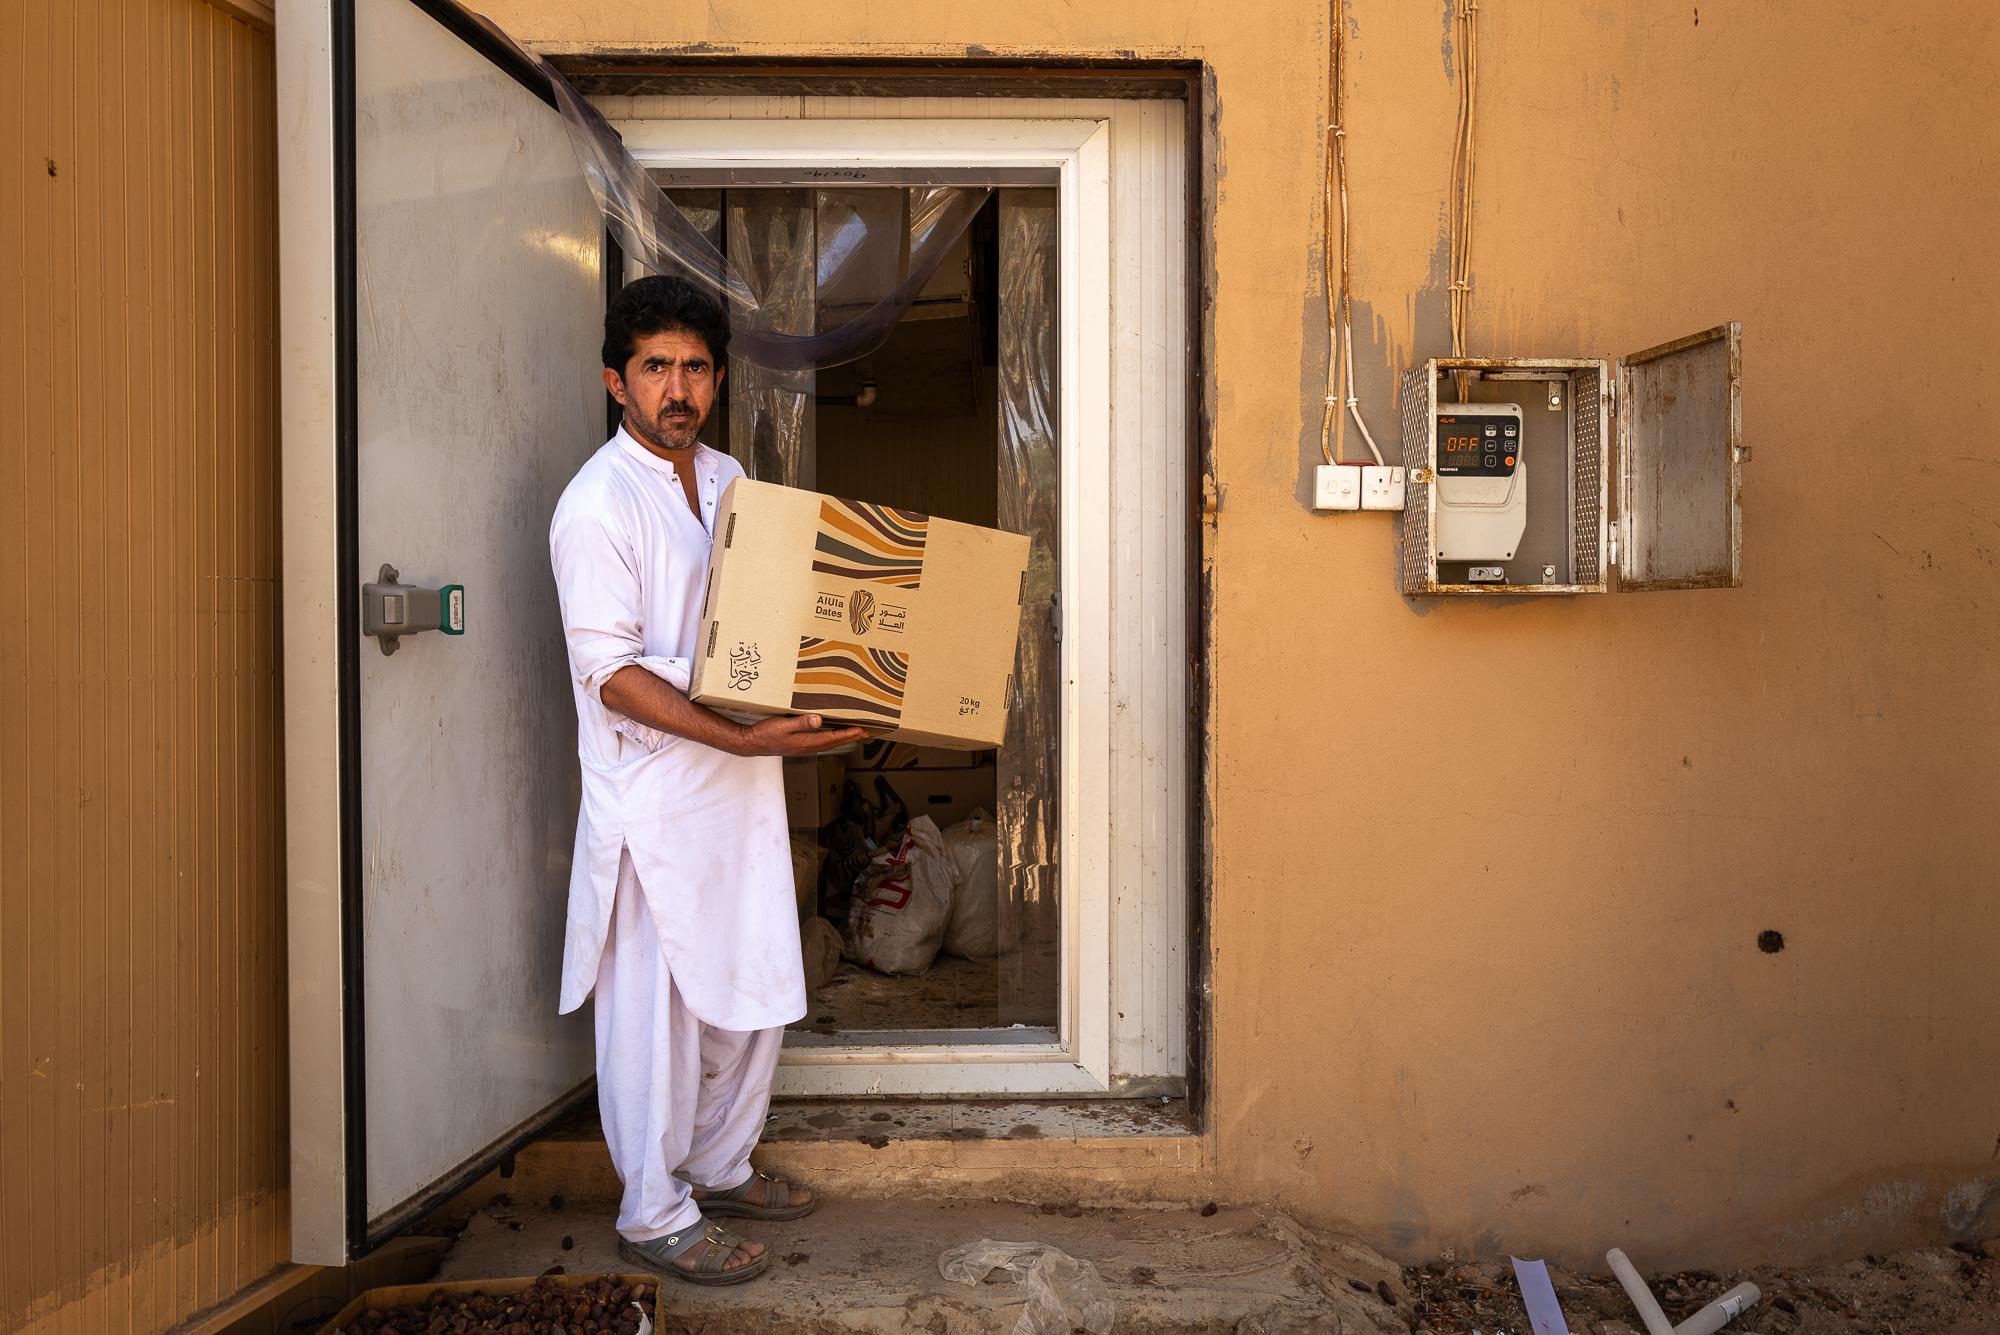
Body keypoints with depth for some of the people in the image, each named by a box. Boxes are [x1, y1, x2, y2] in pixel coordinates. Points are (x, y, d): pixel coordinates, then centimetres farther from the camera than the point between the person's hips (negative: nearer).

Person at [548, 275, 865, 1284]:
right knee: (657, 1007, 3)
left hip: (741, 781, 8)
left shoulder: (728, 480, 10)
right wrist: (744, 738, -25)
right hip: (655, 792, -7)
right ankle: (655, 1213, 19)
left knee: (756, 990, 15)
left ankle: (719, 1167, 34)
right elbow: (612, 675, -18)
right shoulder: (598, 503, -13)